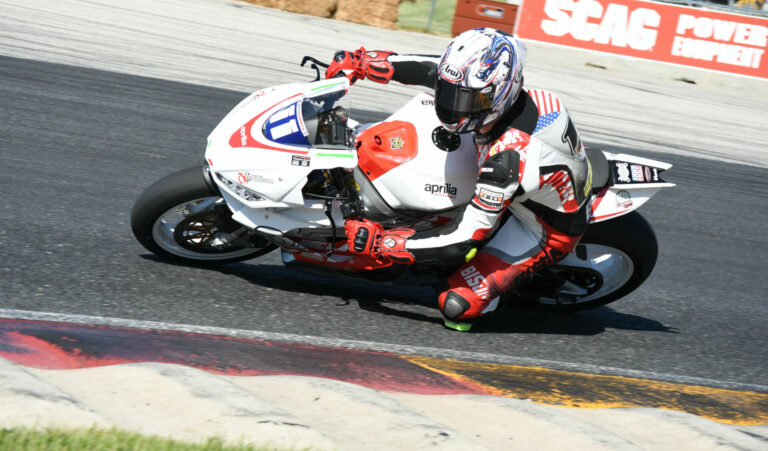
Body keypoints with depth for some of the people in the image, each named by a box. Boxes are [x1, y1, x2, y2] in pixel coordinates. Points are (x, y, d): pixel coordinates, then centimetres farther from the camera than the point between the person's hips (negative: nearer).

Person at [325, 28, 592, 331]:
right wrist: (358, 62, -7)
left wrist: (378, 243, -31)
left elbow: (466, 236, -35)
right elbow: (431, 69, -2)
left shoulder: (508, 157, -41)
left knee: (457, 306, -19)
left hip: (548, 232, -8)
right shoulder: (490, 88, -20)